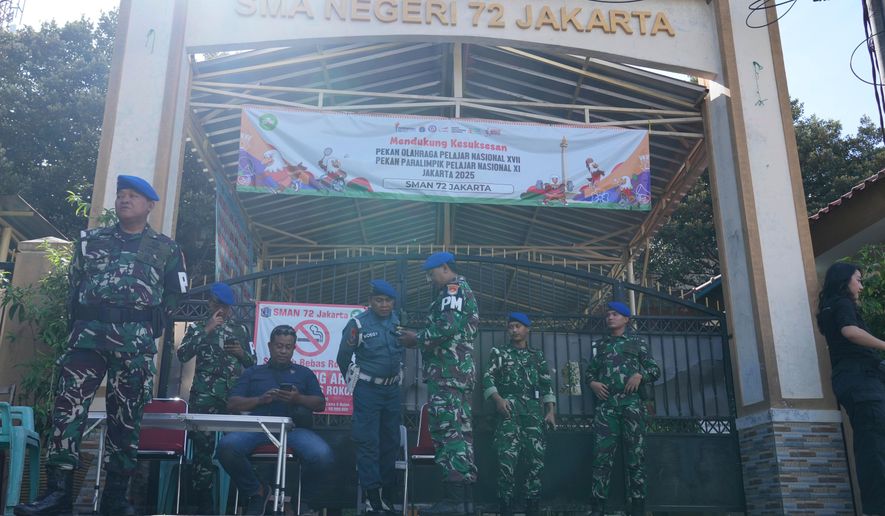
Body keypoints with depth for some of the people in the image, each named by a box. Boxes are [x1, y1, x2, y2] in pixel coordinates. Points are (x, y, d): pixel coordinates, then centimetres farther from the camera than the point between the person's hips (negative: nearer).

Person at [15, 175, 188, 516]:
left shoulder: (166, 249, 11)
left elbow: (175, 294, 11)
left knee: (126, 415, 0)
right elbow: (75, 283, 18)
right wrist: (79, 322, 8)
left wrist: (148, 325, 3)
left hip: (135, 340, -1)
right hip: (88, 333, 2)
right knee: (69, 404, -11)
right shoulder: (90, 239, 17)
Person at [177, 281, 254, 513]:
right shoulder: (198, 327, 11)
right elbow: (182, 354, -6)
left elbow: (252, 362, 21)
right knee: (203, 447, -5)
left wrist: (242, 353, 0)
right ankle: (203, 505, 2)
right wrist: (206, 330, -8)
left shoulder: (240, 329, 17)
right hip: (204, 396, -2)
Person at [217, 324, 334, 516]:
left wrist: (299, 399, -6)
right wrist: (260, 399, -4)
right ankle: (256, 491, -4)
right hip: (257, 427, 1)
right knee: (226, 447, -33)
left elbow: (320, 404, 15)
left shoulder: (304, 373, 25)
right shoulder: (253, 373, 25)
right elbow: (232, 404, 14)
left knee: (322, 455, -32)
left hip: (294, 428, 0)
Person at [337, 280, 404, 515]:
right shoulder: (358, 324, -12)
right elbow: (343, 358, -3)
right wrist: (355, 381, 8)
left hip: (392, 389, 5)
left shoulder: (397, 322, 1)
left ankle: (388, 497, 22)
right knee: (368, 442, -4)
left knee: (391, 441, 11)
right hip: (367, 390, -5)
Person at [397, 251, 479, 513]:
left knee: (447, 430, -13)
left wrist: (417, 338, -7)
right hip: (461, 371, 11)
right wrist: (420, 339, 15)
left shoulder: (454, 289, -4)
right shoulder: (464, 292, 27)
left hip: (447, 372, -11)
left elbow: (447, 327, -20)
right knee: (460, 431, 8)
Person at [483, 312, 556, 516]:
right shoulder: (499, 353, 14)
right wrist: (498, 399, -15)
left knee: (536, 459, -2)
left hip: (534, 410, 3)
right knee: (507, 459, -13)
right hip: (509, 409, -3)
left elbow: (547, 385, 16)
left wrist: (551, 411, 4)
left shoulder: (537, 356, 21)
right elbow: (487, 379, 3)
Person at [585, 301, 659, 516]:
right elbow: (590, 371, 22)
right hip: (606, 404, 2)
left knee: (636, 456, -4)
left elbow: (655, 369, 11)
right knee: (602, 456, -6)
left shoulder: (637, 342, 15)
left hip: (632, 403, -2)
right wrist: (592, 382, 0)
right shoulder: (600, 345, 23)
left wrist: (640, 375, -9)